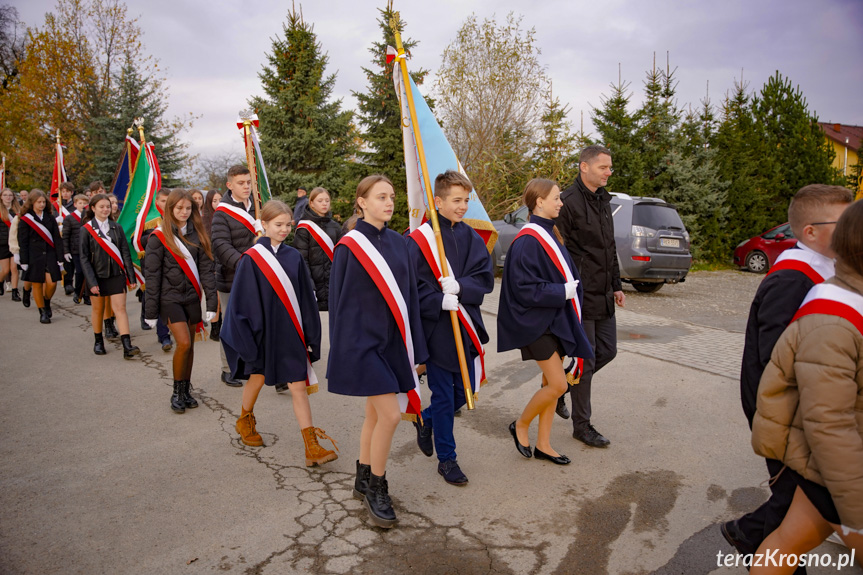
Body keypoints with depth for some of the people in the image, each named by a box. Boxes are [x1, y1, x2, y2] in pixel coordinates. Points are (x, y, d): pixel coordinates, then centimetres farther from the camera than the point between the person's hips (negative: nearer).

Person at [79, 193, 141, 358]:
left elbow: (125, 253, 5)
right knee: (98, 309, 11)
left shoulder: (116, 227, 4)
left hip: (116, 275, 1)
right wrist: (91, 282, -13)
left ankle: (127, 346, -13)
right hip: (97, 276, -1)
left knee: (120, 308, -6)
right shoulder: (86, 230, -3)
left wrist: (131, 277, 1)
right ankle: (98, 341, 29)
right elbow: (83, 258, -6)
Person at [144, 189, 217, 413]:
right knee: (184, 343, -12)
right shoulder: (159, 236, -6)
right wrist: (151, 310, -7)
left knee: (189, 345, 8)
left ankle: (186, 391, 23)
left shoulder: (197, 234, 5)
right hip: (170, 297, -4)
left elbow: (206, 268, 3)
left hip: (192, 296, 4)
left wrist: (211, 301, -4)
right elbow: (152, 275, -6)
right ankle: (177, 393, 7)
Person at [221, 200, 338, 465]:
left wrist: (310, 335, 3)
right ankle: (245, 421, 47)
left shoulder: (293, 257, 1)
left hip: (290, 333, 2)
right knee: (257, 379, 18)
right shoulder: (251, 259, -9)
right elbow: (243, 302, -8)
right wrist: (248, 338, -11)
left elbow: (306, 299, 4)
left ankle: (312, 448, 3)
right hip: (263, 331, -2)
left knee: (299, 387, 1)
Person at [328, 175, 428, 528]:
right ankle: (376, 488, 12)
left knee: (375, 413, 15)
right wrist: (344, 350, -8)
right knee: (390, 415, -9)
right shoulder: (349, 247, -8)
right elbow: (338, 301, -6)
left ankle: (364, 481, 32)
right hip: (363, 341, -6)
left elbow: (409, 295, 10)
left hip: (392, 340, 6)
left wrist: (415, 348, 8)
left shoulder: (398, 243, 7)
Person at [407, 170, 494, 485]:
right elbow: (413, 287, -13)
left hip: (465, 325, 6)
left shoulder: (471, 237, 6)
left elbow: (486, 278, -2)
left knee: (464, 391, 14)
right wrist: (441, 301, -24)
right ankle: (446, 459, 23)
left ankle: (426, 420, 42)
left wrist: (459, 287, -19)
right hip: (436, 328, -5)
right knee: (444, 396, 5)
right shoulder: (420, 240, -10)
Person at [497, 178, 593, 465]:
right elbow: (525, 288, -21)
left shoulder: (549, 233, 11)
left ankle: (543, 444, 22)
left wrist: (569, 289, 9)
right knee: (558, 384, -9)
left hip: (556, 318, 9)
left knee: (551, 383, 11)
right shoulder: (528, 241, -17)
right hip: (537, 321, -9)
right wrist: (562, 291, -17)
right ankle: (520, 426, 14)